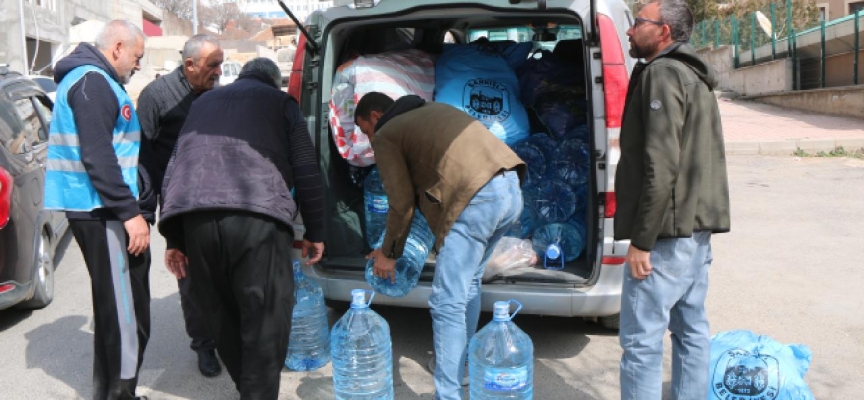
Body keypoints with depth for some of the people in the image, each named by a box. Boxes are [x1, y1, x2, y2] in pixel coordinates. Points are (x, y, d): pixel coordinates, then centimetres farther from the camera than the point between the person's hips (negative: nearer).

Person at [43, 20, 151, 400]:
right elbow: (97, 156, -21)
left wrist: (128, 207, 21)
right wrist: (130, 212, -21)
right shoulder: (93, 81, -12)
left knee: (115, 306, 17)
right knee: (123, 310, -7)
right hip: (101, 211, -11)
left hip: (100, 210, 11)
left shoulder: (92, 80, 20)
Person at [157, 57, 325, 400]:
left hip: (195, 217, 5)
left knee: (220, 315, 18)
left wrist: (173, 238, 27)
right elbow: (306, 172, 11)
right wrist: (314, 233, 18)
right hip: (257, 216, -4)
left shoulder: (203, 102, 32)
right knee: (265, 322, 3)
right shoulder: (279, 101, 20)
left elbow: (174, 168, 27)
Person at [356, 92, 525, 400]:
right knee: (468, 283, 25)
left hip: (477, 198, -9)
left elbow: (402, 203, 4)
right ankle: (461, 362, 38)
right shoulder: (432, 109, 30)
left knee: (447, 303, -4)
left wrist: (388, 253, 16)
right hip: (510, 188, 9)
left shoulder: (385, 135, 8)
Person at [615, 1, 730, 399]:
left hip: (667, 232, -10)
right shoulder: (695, 78, 20)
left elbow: (660, 167, -21)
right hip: (697, 226, 10)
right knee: (690, 329, 16)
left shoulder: (662, 74, -12)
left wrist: (641, 240, -19)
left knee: (641, 339, -6)